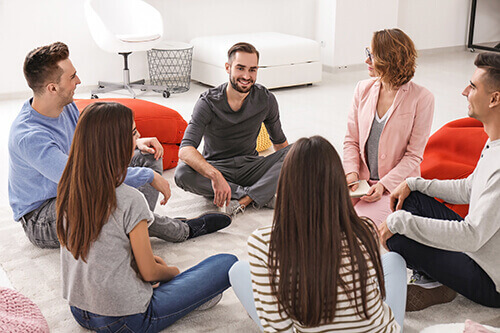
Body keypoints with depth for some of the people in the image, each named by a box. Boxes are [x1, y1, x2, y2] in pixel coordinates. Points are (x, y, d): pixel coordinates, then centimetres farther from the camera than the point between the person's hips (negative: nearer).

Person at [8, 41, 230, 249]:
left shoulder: (66, 106, -2)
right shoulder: (28, 137, -31)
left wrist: (134, 143, -2)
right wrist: (149, 176, -31)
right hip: (40, 220, -9)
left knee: (148, 155, 1)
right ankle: (182, 231, -15)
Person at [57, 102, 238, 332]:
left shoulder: (68, 188, -4)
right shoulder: (129, 201, -25)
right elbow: (149, 273, -13)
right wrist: (171, 271, 9)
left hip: (79, 311, 7)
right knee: (228, 263, -6)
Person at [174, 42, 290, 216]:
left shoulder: (266, 100, -6)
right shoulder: (208, 102, -16)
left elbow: (280, 142, 10)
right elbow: (185, 150, -30)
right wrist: (215, 175, -46)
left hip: (250, 167, 2)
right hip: (215, 167, -2)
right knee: (182, 173, -33)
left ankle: (244, 199, -32)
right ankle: (260, 196, -27)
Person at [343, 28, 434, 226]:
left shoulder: (422, 98, -9)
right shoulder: (363, 89, 4)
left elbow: (414, 155, -9)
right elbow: (351, 139, 7)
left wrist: (384, 184, -18)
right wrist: (351, 172, -10)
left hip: (396, 185, -4)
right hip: (361, 179, 4)